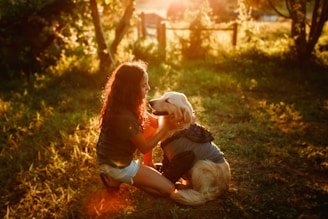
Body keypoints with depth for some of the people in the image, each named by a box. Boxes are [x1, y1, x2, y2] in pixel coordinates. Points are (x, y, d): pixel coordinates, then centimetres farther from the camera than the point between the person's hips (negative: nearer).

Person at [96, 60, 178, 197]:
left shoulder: (127, 105, -6)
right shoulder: (125, 117, -34)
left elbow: (153, 122, 2)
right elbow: (145, 148, -19)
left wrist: (165, 120, -15)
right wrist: (165, 127, -13)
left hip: (110, 156, 9)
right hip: (116, 166, -9)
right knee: (168, 189, -1)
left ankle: (148, 165, 19)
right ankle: (120, 178, 3)